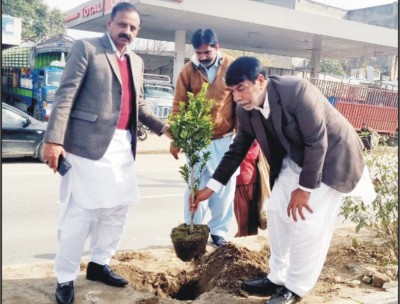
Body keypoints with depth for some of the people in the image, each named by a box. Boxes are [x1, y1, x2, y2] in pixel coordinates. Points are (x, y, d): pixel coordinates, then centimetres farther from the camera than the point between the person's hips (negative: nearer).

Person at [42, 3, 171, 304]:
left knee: (117, 209, 14)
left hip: (123, 146, 7)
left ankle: (99, 264, 30)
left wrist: (164, 127, 8)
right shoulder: (86, 48, -2)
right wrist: (54, 139, -18)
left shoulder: (137, 62, 17)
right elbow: (66, 95, -10)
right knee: (79, 212, -2)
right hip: (89, 143, -7)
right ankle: (65, 277, 12)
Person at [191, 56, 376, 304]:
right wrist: (211, 187, -1)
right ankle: (278, 277, 23)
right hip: (295, 159, 7)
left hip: (330, 157, -7)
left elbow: (317, 142, -28)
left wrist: (304, 188, -22)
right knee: (277, 211, 6)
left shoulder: (296, 90, -32)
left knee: (307, 224, -8)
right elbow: (237, 150, 1)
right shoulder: (246, 111, -10)